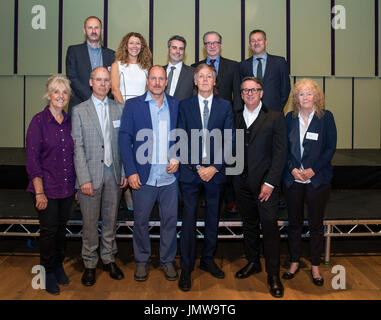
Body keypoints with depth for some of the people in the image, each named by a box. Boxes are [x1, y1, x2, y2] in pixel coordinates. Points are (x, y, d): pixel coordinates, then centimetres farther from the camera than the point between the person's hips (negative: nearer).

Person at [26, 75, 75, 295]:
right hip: (47, 188, -4)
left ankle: (59, 266, 34)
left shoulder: (69, 122, 5)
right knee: (49, 230, 5)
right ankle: (48, 272, 24)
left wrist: (76, 185, 9)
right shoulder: (39, 121, -9)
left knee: (62, 228, 15)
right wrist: (39, 192, -14)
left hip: (67, 188, 5)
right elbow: (32, 159, -11)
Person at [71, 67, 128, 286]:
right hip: (91, 175, -2)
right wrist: (84, 178, -11)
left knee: (111, 220, 13)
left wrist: (125, 172, 1)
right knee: (90, 223, 5)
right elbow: (77, 147, -4)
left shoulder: (119, 108, 7)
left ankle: (109, 259, 29)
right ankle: (90, 264, 22)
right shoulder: (79, 111, 0)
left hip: (114, 174, 3)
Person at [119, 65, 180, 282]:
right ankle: (142, 261, 28)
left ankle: (168, 260, 28)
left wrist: (178, 159, -3)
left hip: (169, 175, 2)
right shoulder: (133, 105, 2)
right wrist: (131, 171, -8)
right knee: (141, 221, 9)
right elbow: (124, 139, -1)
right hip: (143, 176, -1)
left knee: (170, 220, 9)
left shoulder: (176, 105, 8)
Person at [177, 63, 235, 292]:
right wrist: (197, 167, -9)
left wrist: (215, 167, -9)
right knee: (189, 220, 0)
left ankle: (208, 260, 29)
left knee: (213, 219, 12)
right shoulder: (185, 106, 5)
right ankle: (186, 269, 11)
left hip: (216, 171, 1)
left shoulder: (225, 106, 6)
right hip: (191, 170, -1)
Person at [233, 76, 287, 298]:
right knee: (249, 224, 15)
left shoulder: (275, 118, 0)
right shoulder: (235, 119, 10)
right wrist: (234, 174, -1)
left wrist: (270, 182, -12)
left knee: (270, 226, -3)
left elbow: (280, 153, -5)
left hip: (266, 183, -4)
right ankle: (253, 263, 32)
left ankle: (273, 274, 10)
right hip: (243, 182, 4)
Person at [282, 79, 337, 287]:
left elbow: (330, 148, -3)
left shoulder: (326, 117, -1)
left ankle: (315, 266, 23)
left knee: (316, 224, 7)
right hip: (293, 179, 2)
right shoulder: (290, 118, 6)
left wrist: (313, 170, -12)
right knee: (294, 223, 10)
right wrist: (292, 169, -9)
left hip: (317, 179, -2)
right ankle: (294, 263, 26)